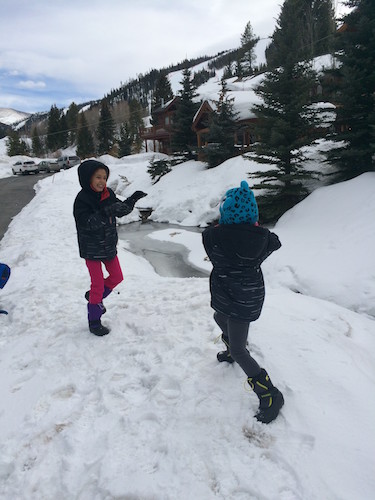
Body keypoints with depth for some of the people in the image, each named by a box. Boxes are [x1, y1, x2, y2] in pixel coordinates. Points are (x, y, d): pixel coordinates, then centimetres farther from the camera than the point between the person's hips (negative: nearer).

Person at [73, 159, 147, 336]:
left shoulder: (108, 194, -2)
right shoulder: (82, 199, -21)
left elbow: (121, 210, 8)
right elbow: (88, 223, -32)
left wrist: (132, 199, -9)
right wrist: (106, 212, -45)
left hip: (109, 246, 6)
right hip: (91, 249, -6)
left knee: (117, 277, 17)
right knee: (98, 284, 1)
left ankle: (95, 296, 42)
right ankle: (94, 322, 19)